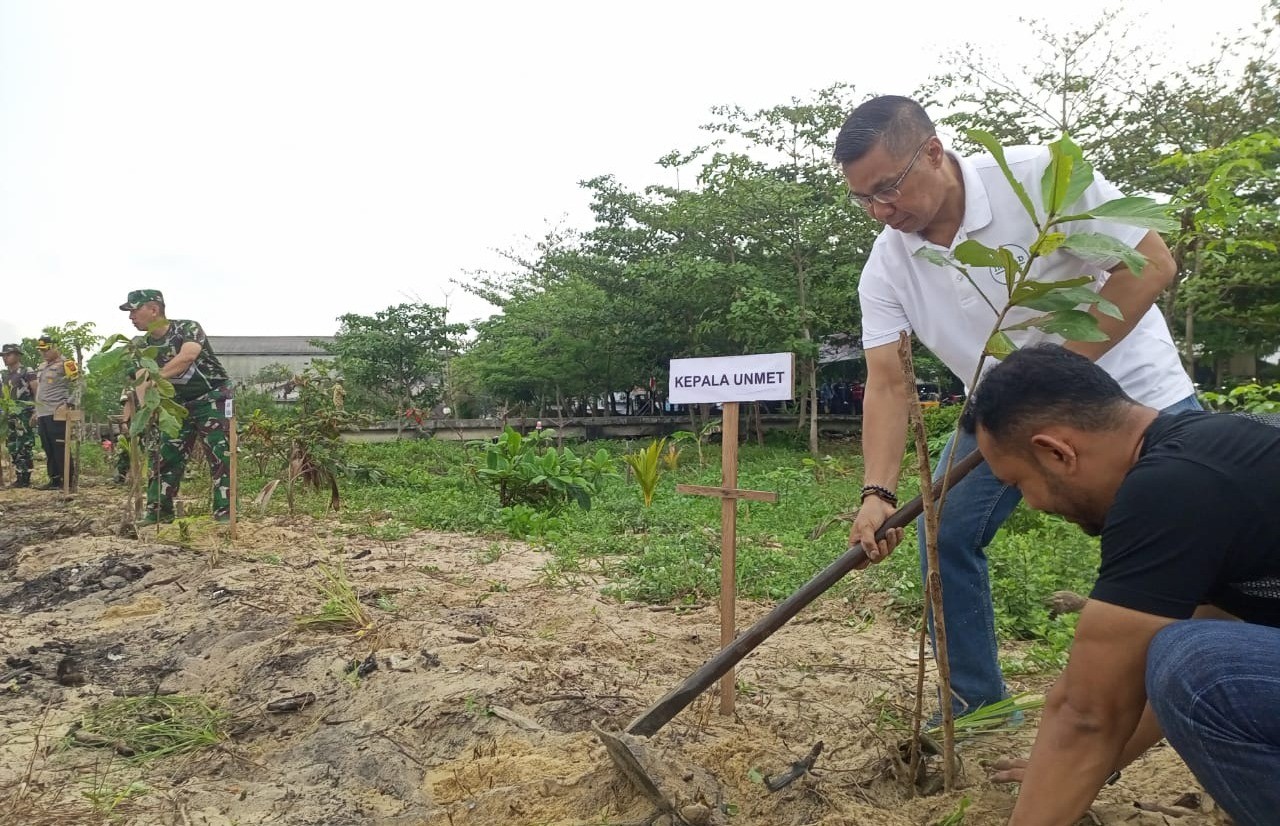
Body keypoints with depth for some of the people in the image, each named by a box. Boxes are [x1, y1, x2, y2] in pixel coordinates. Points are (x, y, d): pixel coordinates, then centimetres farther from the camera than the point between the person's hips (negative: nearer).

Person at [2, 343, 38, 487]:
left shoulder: (27, 372, -7)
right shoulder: (6, 375, 17)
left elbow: (37, 393, -10)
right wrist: (4, 412, 18)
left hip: (24, 415, -8)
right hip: (10, 416, 8)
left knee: (24, 448, -8)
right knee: (12, 448, 9)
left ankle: (24, 479, -5)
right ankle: (18, 478, 15)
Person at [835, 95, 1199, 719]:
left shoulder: (1041, 177, -23)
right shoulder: (886, 266, -11)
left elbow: (1150, 265, -21)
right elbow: (887, 384, -15)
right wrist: (878, 491, -28)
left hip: (1124, 386, -3)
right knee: (945, 532, -4)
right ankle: (976, 700, 12)